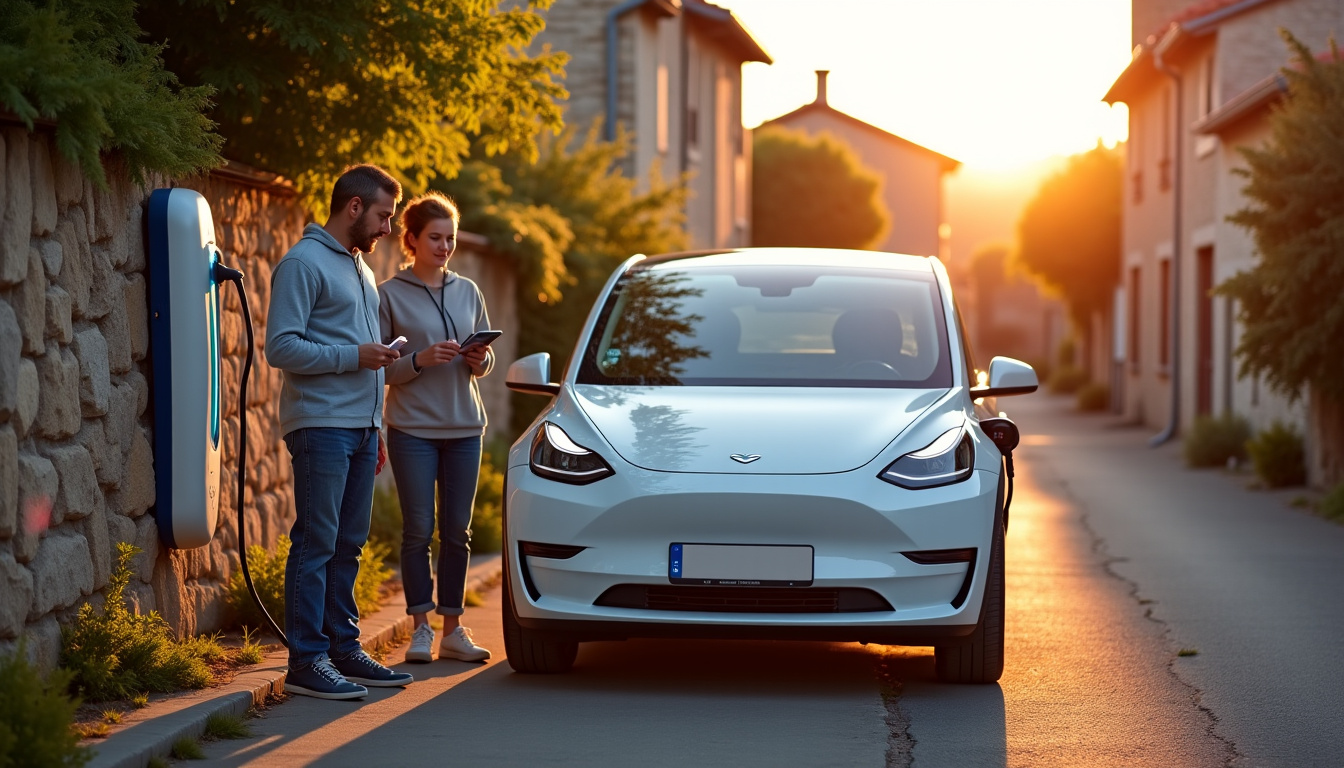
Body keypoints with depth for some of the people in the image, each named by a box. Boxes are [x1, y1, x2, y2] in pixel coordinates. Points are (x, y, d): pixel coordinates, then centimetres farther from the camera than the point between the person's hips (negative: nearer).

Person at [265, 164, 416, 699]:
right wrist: (354, 356, -17)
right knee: (316, 544, -8)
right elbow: (281, 347, -15)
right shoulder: (303, 264, -8)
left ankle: (344, 649, 16)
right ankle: (307, 661, -7)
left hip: (360, 427, 9)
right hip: (321, 425, -9)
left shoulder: (359, 268, 21)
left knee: (348, 545, 11)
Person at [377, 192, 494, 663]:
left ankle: (452, 629, 10)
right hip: (413, 428, -4)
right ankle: (421, 628, 5)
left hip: (464, 428, 4)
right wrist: (420, 360, -19)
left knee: (457, 532, 5)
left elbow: (486, 355, 17)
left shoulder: (467, 292, 11)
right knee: (418, 530, -2)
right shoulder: (390, 295, -2)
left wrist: (480, 360, -6)